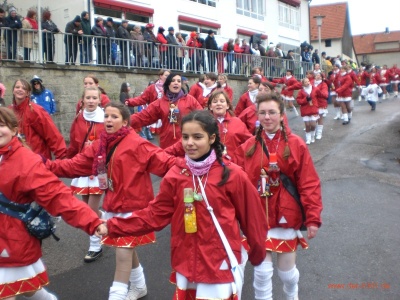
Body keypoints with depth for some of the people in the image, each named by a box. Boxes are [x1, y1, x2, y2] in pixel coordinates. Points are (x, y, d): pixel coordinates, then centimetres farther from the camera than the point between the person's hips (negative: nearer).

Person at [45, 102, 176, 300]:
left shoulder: (137, 144, -15)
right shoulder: (100, 145, 5)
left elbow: (163, 162, -22)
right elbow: (75, 165, 4)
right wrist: (47, 166, -5)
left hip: (133, 207, -7)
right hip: (113, 206, 7)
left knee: (123, 253, -5)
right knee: (127, 249, 21)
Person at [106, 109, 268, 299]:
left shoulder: (232, 175, -14)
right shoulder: (175, 175, -5)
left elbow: (251, 218, -4)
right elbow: (155, 214, -2)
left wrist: (257, 252, 8)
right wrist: (113, 227, -9)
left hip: (221, 264, -3)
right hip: (187, 263, 4)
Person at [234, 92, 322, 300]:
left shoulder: (296, 145, -7)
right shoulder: (247, 147, -3)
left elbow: (310, 184, -8)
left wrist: (313, 218, -12)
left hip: (286, 216, 0)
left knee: (287, 271, 14)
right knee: (262, 270, 4)